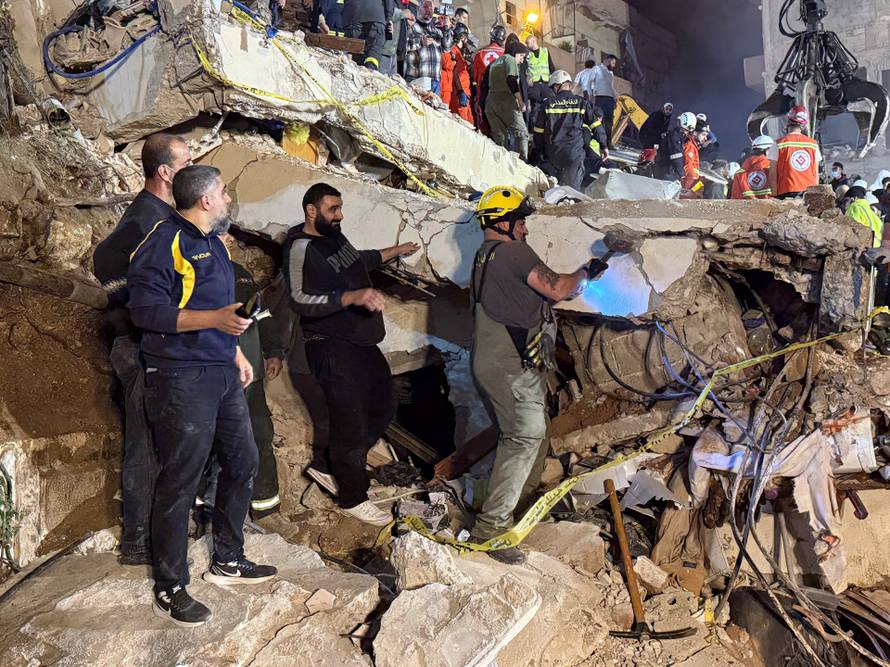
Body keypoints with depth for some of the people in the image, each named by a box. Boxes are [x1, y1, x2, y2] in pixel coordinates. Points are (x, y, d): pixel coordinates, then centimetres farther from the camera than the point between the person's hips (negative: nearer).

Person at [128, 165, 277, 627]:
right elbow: (145, 307, -20)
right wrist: (214, 319, -26)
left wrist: (236, 351, 24)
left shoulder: (212, 241, 18)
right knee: (180, 483, -2)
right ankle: (170, 590, 13)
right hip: (181, 380, -10)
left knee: (242, 463, 16)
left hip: (221, 375, 10)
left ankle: (227, 561, 32)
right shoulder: (164, 242, -11)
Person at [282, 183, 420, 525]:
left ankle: (326, 464, 30)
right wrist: (353, 296, -38)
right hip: (333, 349, -10)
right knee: (351, 423, -2)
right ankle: (352, 498, 17)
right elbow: (301, 300, -29)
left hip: (362, 341, 10)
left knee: (382, 407, 19)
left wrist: (395, 251, 37)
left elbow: (358, 260, 33)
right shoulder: (301, 248, -17)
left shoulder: (334, 237, 12)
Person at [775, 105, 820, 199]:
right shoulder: (813, 144, 11)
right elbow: (816, 174, 13)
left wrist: (774, 195, 4)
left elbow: (773, 174, -1)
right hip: (810, 193, 3)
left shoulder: (779, 144, -1)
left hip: (787, 192, -3)